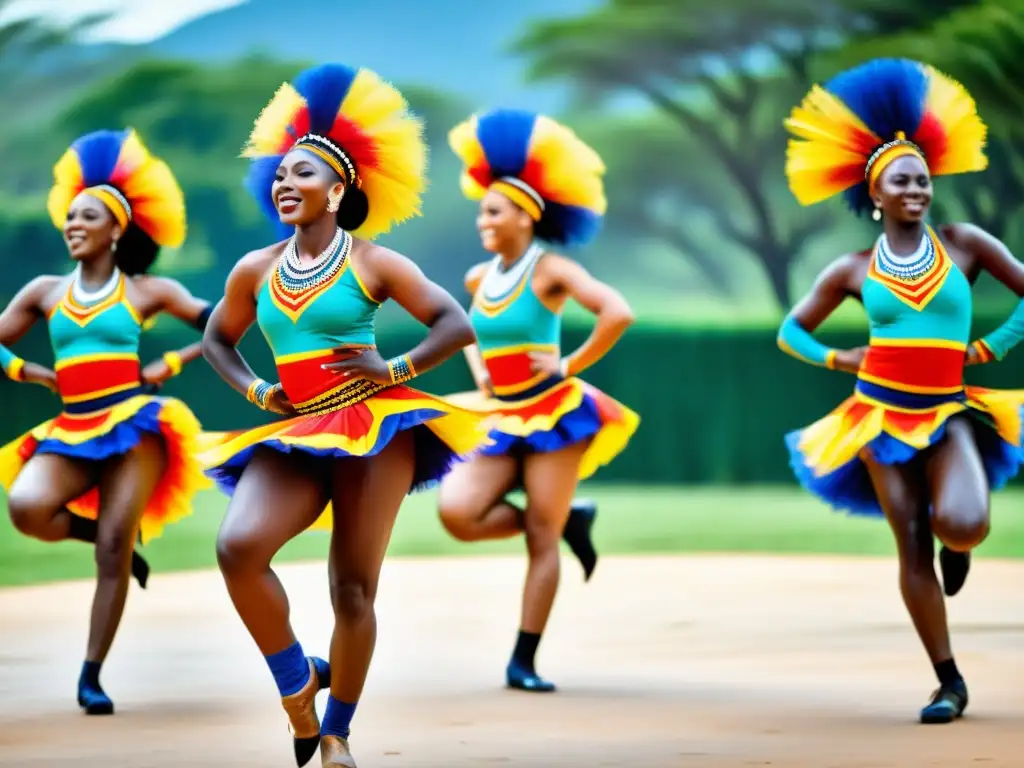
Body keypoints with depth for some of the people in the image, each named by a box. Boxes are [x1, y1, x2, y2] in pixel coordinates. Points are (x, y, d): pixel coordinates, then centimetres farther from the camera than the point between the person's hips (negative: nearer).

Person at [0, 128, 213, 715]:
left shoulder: (148, 291, 5)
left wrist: (171, 364, -2)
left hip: (133, 426, -3)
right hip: (71, 432, 3)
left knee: (112, 547, -11)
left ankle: (92, 675, -5)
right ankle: (94, 531, 6)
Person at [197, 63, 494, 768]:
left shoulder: (373, 262, -2)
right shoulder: (256, 270, 10)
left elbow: (457, 325, -1)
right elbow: (217, 339, 26)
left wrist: (396, 370, -9)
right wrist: (253, 390, 10)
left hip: (372, 429, -3)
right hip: (294, 438, 3)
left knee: (354, 590, -3)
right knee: (238, 545, -25)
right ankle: (297, 683, -5)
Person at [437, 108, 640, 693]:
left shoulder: (550, 270, -10)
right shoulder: (481, 277, 10)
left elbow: (618, 314, -23)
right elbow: (466, 328, 32)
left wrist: (571, 365, -17)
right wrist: (477, 367, 13)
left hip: (553, 415, -6)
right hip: (500, 420, 6)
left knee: (541, 539, -4)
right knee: (457, 513, -14)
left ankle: (524, 661, 2)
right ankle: (569, 518, 10)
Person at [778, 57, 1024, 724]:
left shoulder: (964, 245, 0)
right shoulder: (854, 270, 4)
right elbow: (792, 330, 15)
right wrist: (839, 360, 0)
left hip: (950, 413, -1)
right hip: (882, 414, 1)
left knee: (962, 524, -27)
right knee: (912, 549, -2)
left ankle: (956, 545, 13)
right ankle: (950, 683, 6)